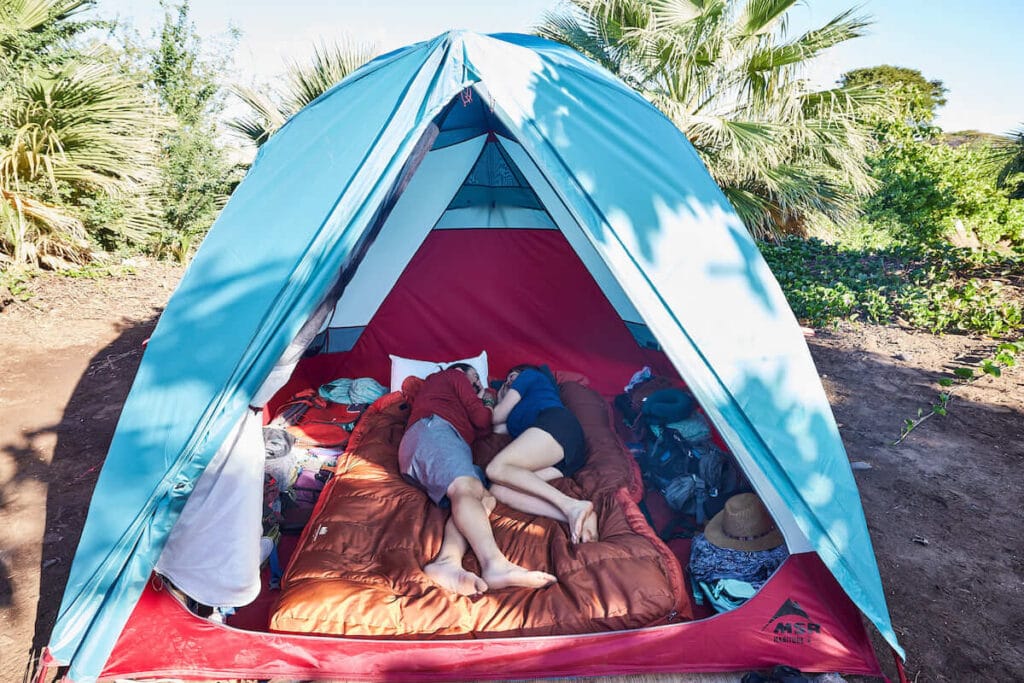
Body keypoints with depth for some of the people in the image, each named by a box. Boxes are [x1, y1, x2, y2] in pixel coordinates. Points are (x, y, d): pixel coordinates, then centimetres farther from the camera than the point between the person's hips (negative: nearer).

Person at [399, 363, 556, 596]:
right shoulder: (453, 375, 23)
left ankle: (448, 561, -47)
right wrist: (488, 407, 31)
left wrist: (484, 401, 37)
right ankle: (494, 563, -60)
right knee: (467, 488, -33)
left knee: (484, 498, -18)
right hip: (432, 430, -7)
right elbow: (481, 419, 11)